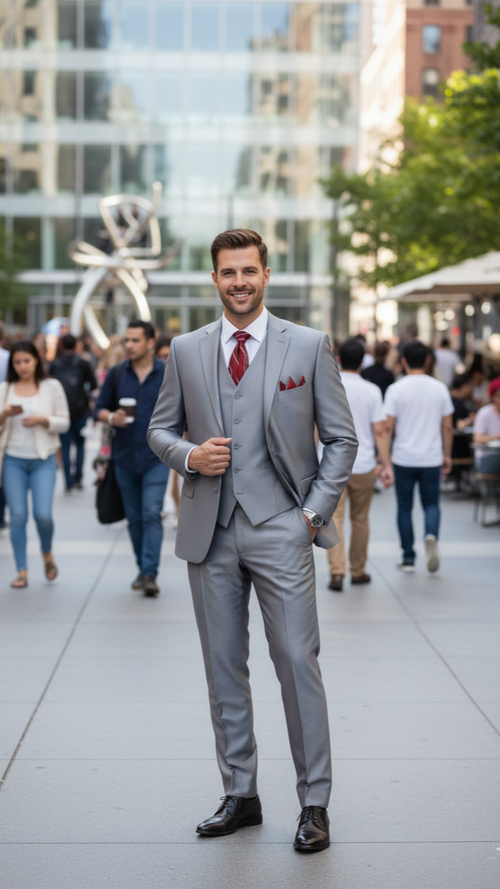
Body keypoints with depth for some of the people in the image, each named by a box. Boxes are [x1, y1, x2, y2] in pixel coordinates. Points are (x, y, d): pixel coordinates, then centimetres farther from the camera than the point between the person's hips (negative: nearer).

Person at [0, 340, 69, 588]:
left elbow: (64, 422, 3)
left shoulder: (52, 387, 3)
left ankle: (47, 554, 19)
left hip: (43, 460, -1)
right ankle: (22, 570, 7)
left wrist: (43, 419, -14)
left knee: (43, 514, -11)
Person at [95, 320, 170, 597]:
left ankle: (150, 574, -14)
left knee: (152, 514, -13)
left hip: (156, 457, -3)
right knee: (134, 518, 10)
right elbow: (100, 408, 7)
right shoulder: (116, 374, 3)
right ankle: (142, 569, 23)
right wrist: (111, 417, -14)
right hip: (125, 457, 3)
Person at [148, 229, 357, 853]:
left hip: (280, 528, -3)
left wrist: (315, 511, -5)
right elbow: (160, 429, 15)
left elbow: (341, 438, 4)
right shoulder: (186, 351, 8)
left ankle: (314, 805, 6)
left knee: (298, 665, -4)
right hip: (210, 532, 3)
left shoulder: (309, 346, 1)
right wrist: (190, 455, -6)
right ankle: (239, 796, 20)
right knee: (224, 670, 9)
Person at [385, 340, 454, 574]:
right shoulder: (439, 388, 0)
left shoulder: (396, 389, -7)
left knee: (404, 507, 10)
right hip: (431, 458, 1)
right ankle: (431, 536, -17)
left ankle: (408, 558, 12)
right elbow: (447, 426, 3)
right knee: (431, 504, 13)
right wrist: (447, 455, 14)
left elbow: (388, 427, -8)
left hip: (404, 458, -1)